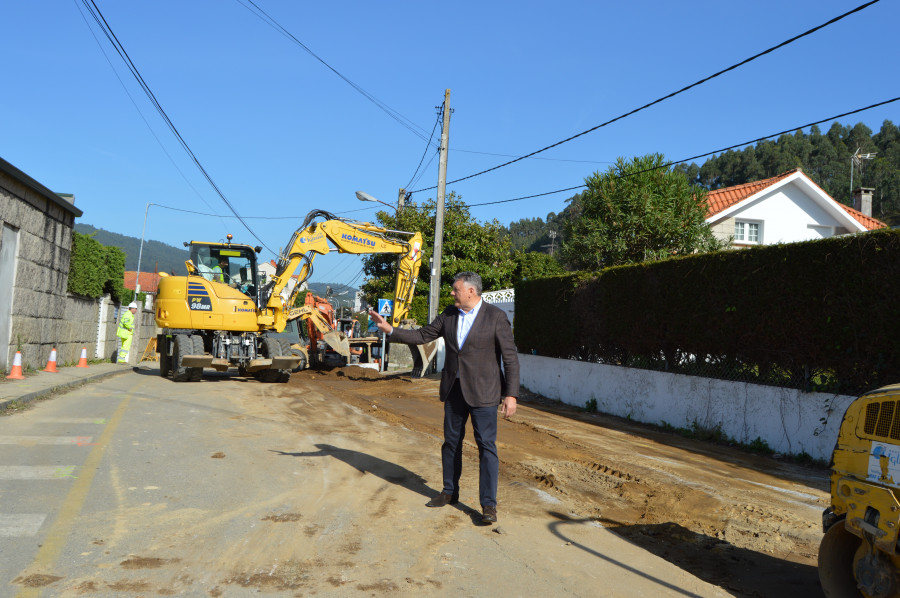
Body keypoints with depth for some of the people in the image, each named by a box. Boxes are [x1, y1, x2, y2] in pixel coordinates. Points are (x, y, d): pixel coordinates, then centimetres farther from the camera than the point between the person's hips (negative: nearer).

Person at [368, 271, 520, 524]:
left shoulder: (496, 317, -12)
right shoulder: (449, 314, 5)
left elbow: (510, 358, -11)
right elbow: (422, 335, 11)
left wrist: (511, 395, -16)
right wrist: (390, 330, 1)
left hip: (482, 390, -6)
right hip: (454, 388, 6)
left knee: (486, 445, -6)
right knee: (451, 441, 15)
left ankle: (488, 504, -1)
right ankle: (450, 492, 30)